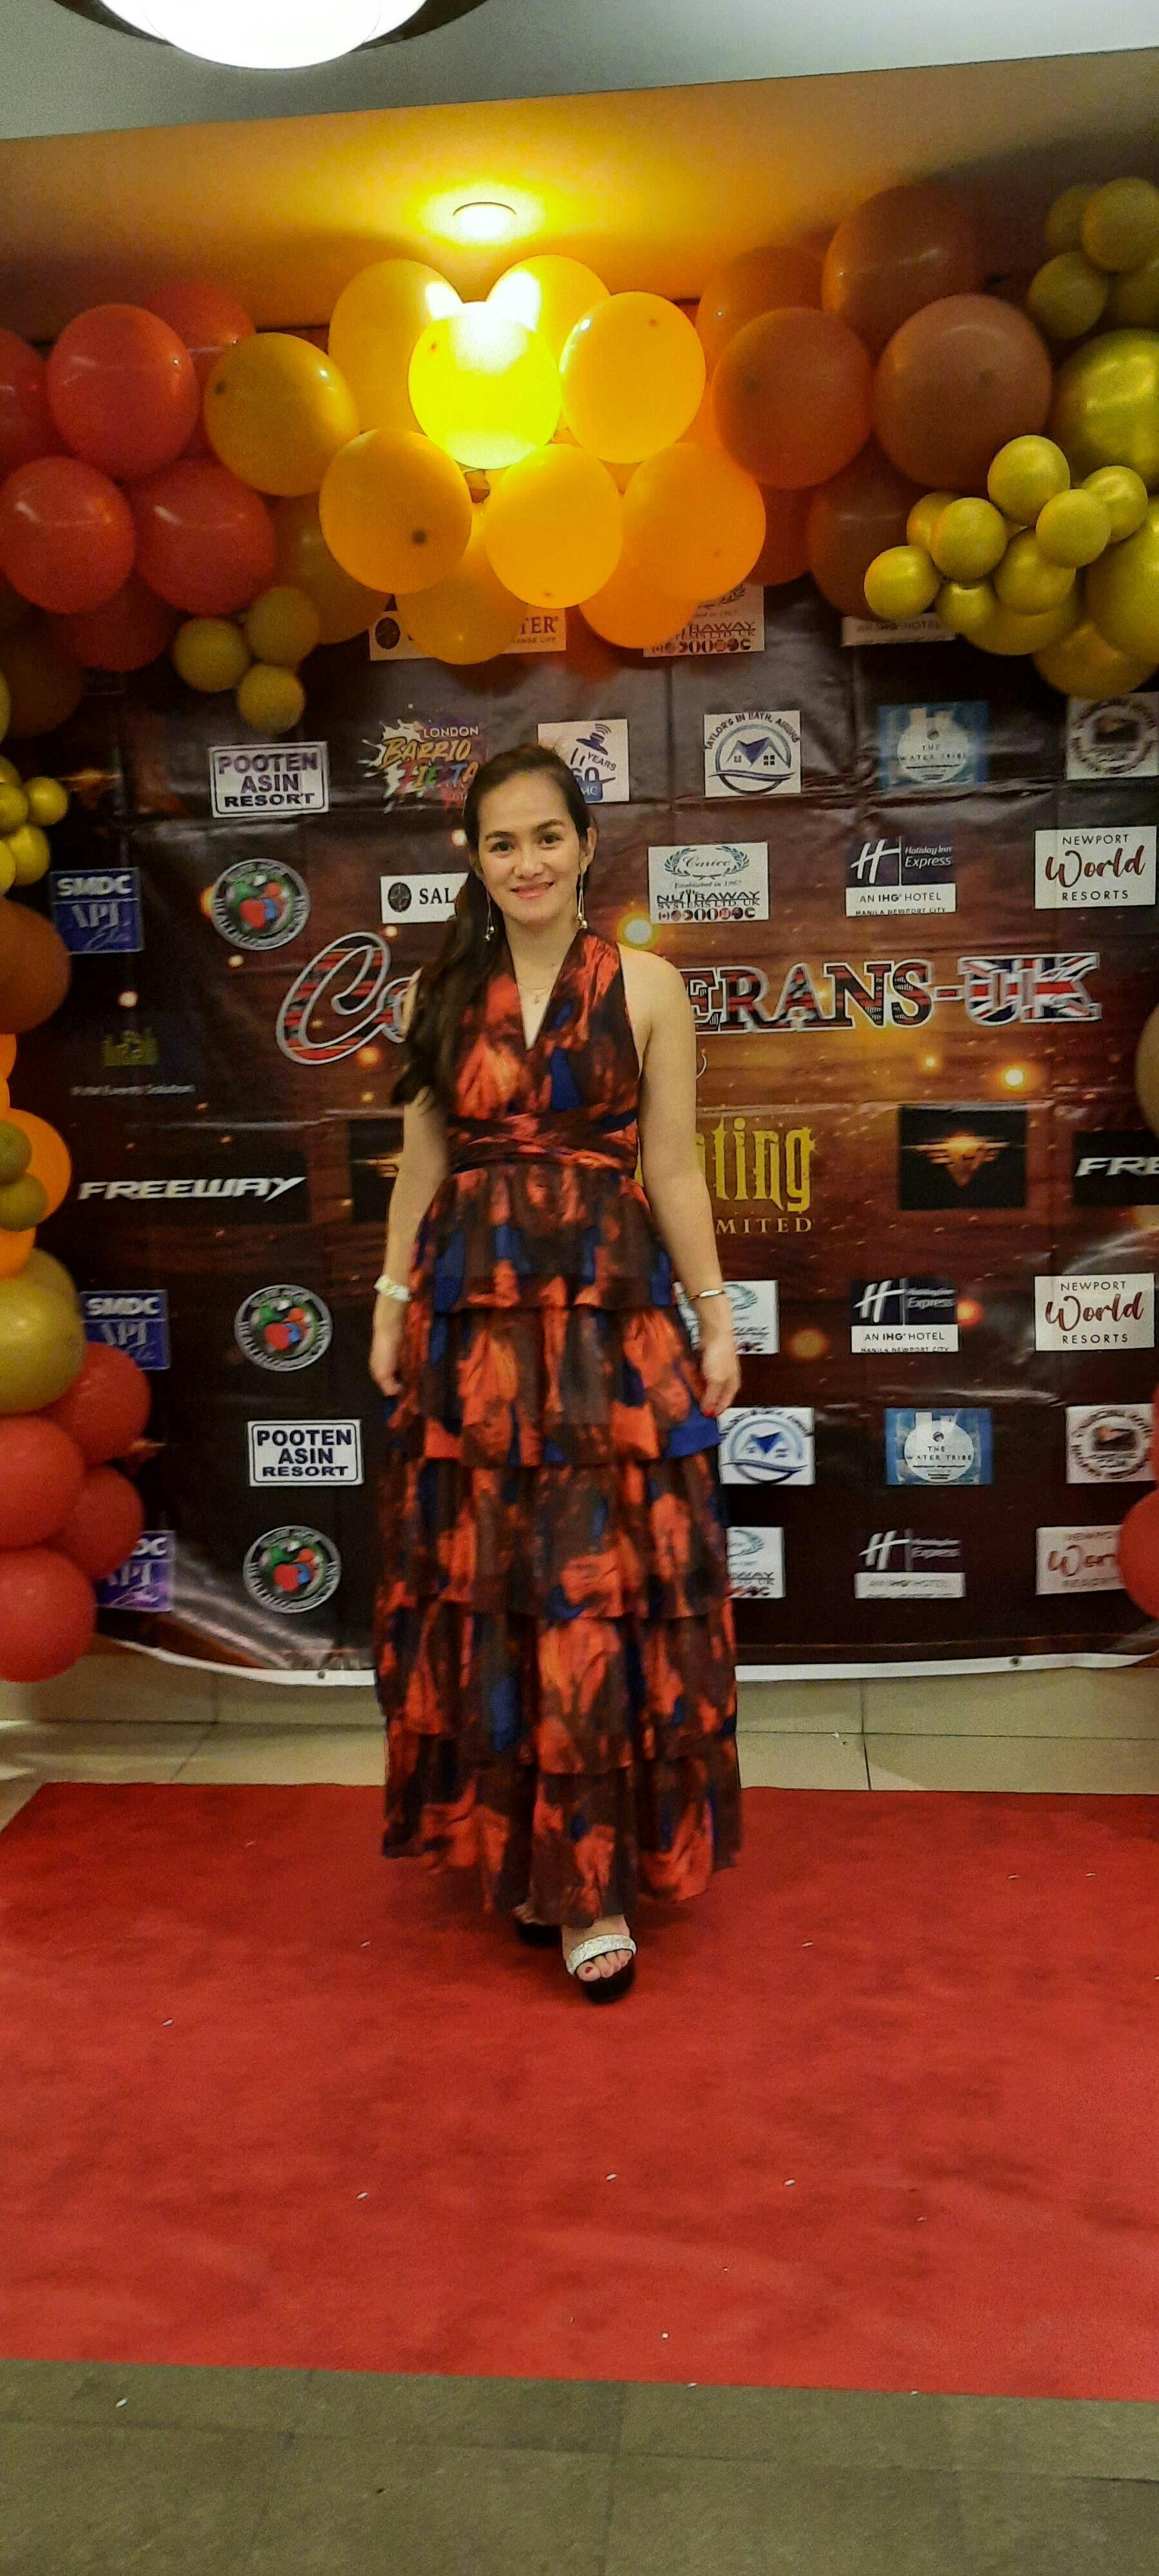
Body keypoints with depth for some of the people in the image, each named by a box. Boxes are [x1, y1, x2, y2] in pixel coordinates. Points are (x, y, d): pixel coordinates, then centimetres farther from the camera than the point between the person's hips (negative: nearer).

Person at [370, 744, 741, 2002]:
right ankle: (520, 1851, 21)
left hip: (611, 1310, -2)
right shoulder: (442, 992, 9)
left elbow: (672, 1166, 2)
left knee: (603, 1582, -2)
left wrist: (716, 1317, -1)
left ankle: (597, 1876, 9)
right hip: (471, 1311, 2)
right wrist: (391, 1305, 7)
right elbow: (421, 1163, 11)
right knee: (485, 1581, 5)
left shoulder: (646, 985, 2)